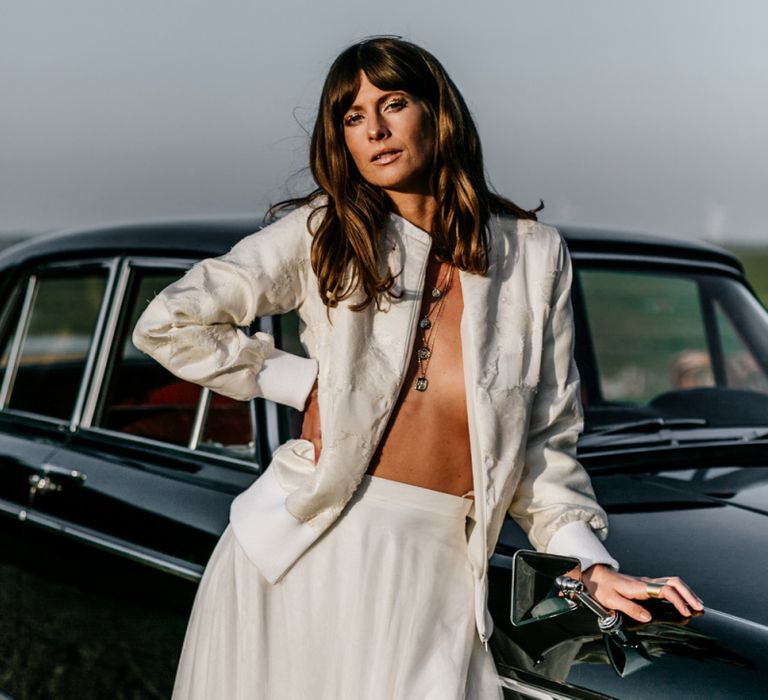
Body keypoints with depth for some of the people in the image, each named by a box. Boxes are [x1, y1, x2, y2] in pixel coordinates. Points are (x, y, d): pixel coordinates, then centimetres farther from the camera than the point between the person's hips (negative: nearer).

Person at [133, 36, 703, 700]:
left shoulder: (534, 254, 8)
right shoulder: (321, 233, 4)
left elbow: (546, 439, 10)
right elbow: (168, 323, 1)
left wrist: (592, 563, 0)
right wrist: (304, 382, -1)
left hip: (437, 566, 1)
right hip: (308, 548, 0)